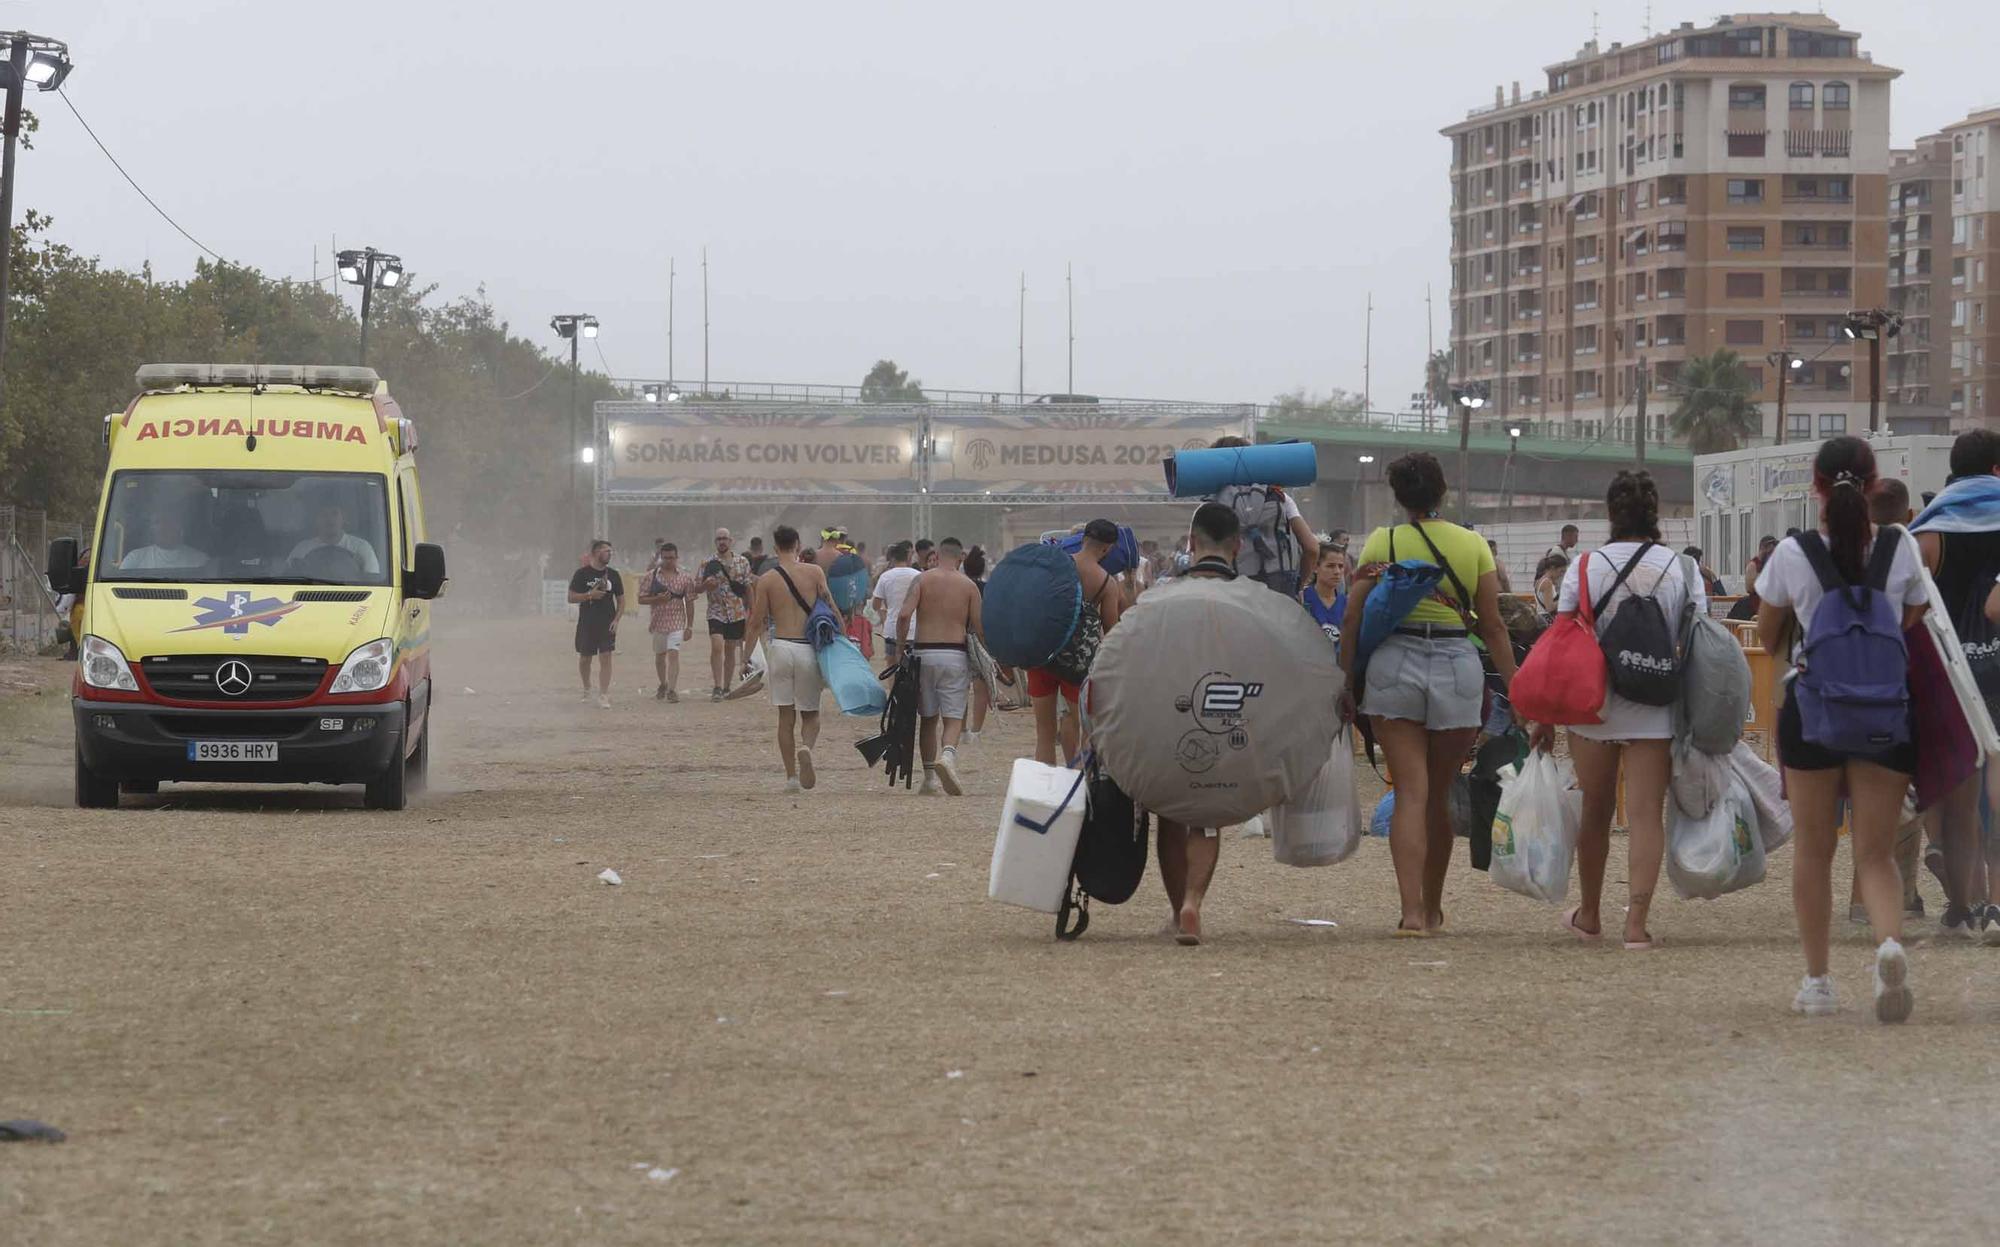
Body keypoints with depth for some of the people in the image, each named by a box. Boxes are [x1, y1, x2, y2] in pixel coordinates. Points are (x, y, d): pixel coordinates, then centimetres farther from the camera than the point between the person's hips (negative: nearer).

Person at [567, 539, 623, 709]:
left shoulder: (613, 575, 7)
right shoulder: (582, 573, -2)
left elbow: (621, 600, 12)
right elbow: (571, 598, -4)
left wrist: (616, 620, -2)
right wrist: (590, 595, -19)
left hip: (607, 623, 1)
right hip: (586, 623, -1)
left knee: (605, 657, -8)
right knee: (584, 658, 9)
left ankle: (603, 696, -9)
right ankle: (586, 689, 33)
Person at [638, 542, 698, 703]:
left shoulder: (685, 578, 1)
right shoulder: (651, 576, 2)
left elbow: (689, 603, 4)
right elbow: (641, 599, 2)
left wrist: (689, 627, 0)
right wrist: (657, 599, -16)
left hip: (676, 623, -2)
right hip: (658, 622, 3)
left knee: (673, 653, -16)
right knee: (659, 656, 16)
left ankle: (672, 690, -18)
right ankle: (663, 684, 38)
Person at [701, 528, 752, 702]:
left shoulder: (742, 562, 4)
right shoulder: (708, 563, -1)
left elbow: (747, 587, 10)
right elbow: (700, 588, 2)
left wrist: (750, 609, 9)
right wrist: (707, 584, -21)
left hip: (737, 612, 2)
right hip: (716, 611, -2)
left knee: (730, 651, 9)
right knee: (717, 647, -17)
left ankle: (726, 687, 20)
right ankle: (717, 687, -15)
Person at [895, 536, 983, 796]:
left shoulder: (922, 580, 2)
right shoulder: (968, 586, 2)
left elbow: (904, 614, -12)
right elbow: (980, 628, -1)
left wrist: (901, 647, 0)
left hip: (923, 653, 1)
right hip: (955, 655, -1)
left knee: (928, 717, 13)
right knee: (953, 718, 0)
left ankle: (930, 776, 15)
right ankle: (948, 754, -30)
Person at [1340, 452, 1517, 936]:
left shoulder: (1382, 543, 2)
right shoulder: (1473, 545, 5)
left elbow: (1353, 616, -2)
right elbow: (1493, 626, 3)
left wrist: (1346, 681, 4)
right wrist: (1514, 687, 8)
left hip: (1393, 663, -1)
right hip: (1458, 665, 1)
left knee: (1410, 792, -4)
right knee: (1440, 795, 14)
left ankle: (1412, 910, -18)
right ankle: (1432, 908, 26)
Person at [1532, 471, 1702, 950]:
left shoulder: (1585, 567, -2)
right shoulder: (1684, 571, 0)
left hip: (1592, 704, 1)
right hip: (1655, 711, -1)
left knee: (1596, 811, 16)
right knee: (1646, 813, -2)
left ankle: (1589, 916, 30)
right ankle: (1637, 919, -13)